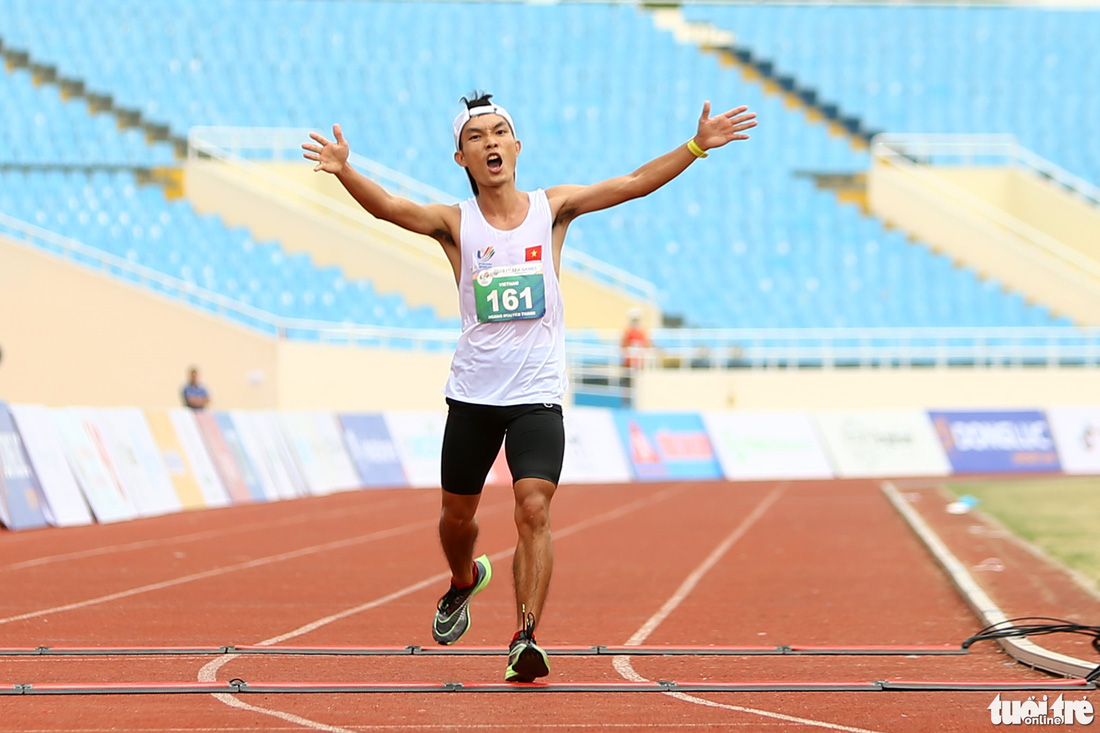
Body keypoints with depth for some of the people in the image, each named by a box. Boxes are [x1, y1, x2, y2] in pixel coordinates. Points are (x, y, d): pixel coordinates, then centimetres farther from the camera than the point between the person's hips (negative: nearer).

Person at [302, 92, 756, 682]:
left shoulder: (552, 208, 2)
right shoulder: (455, 223, -2)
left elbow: (633, 185, -4)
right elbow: (388, 207, -19)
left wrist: (696, 146, -16)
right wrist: (343, 172, -39)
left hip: (537, 396, -1)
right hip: (472, 394, 1)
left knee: (533, 509, -18)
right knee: (457, 516, 14)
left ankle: (526, 636, -18)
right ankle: (465, 580, 47)